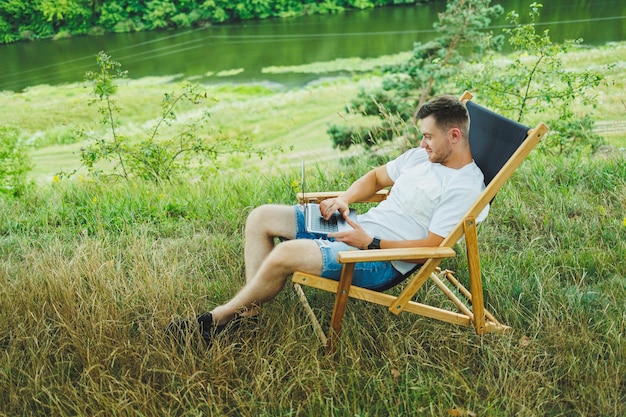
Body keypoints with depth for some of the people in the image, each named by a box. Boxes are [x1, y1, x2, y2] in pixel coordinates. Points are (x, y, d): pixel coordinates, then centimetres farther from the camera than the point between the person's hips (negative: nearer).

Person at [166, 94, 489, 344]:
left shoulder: (465, 187, -13)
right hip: (357, 226, 10)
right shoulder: (422, 156, 12)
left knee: (286, 253, -29)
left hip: (382, 260, -9)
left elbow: (431, 246, -19)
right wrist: (344, 200, 4)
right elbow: (377, 176, 22)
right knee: (262, 217, -1)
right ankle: (249, 308, -1)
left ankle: (218, 318, -7)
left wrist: (370, 243, -20)